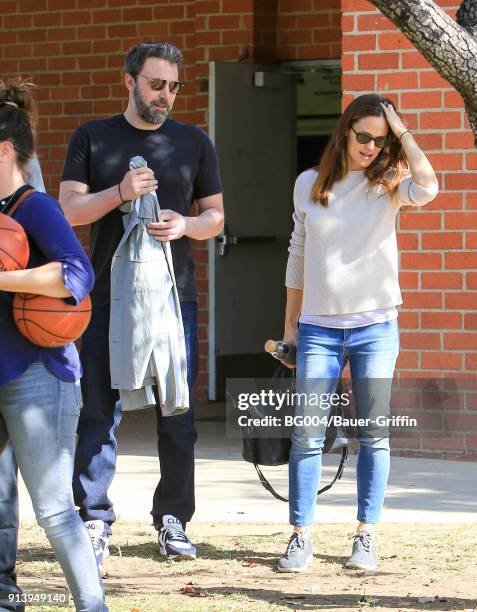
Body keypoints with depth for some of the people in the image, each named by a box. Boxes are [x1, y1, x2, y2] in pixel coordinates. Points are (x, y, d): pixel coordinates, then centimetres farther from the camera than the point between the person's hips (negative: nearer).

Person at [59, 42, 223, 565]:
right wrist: (120, 193, -15)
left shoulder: (193, 142, 10)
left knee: (177, 415, 2)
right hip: (108, 298, -1)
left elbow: (215, 215, 13)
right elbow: (69, 209, 1)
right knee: (98, 412, -3)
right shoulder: (92, 139, 7)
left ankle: (173, 520, 12)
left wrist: (185, 225, -9)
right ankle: (94, 522, 0)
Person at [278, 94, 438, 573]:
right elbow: (298, 256, 14)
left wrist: (401, 130, -13)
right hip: (319, 328, 1)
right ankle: (300, 536, 2)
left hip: (375, 326, -1)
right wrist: (290, 322, 13)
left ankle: (366, 536, 9)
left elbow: (427, 188, -23)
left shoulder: (387, 185, 1)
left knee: (373, 436, 2)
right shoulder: (309, 184, 7)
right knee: (306, 436, -3)